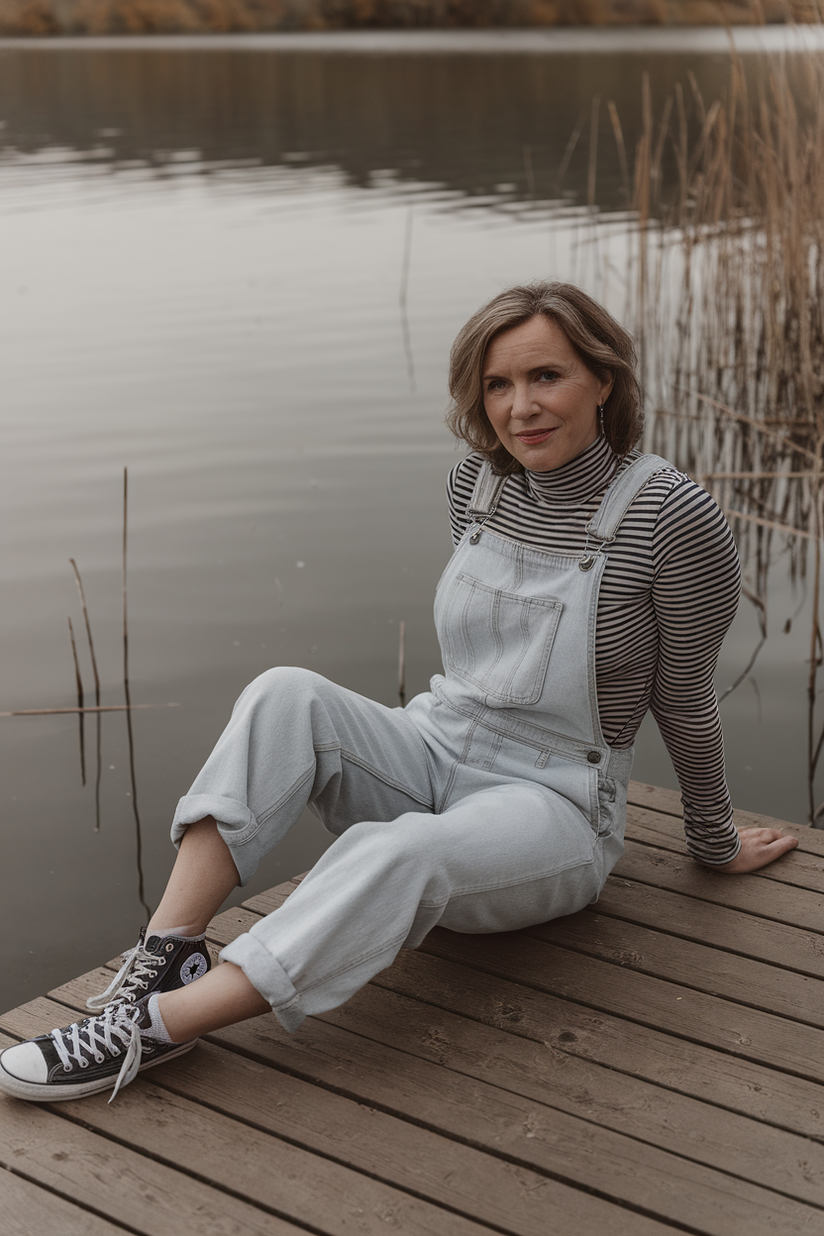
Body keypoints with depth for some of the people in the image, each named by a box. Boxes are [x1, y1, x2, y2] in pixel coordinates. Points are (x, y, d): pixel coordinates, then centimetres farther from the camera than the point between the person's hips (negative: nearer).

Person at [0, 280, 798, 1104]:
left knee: (405, 852, -38)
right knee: (286, 697, -25)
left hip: (552, 812, -5)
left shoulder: (671, 517, -15)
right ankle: (166, 955, -32)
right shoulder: (475, 484, 1)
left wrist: (714, 843, 10)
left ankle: (155, 1025, -38)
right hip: (433, 756, 5)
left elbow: (684, 699, -3)